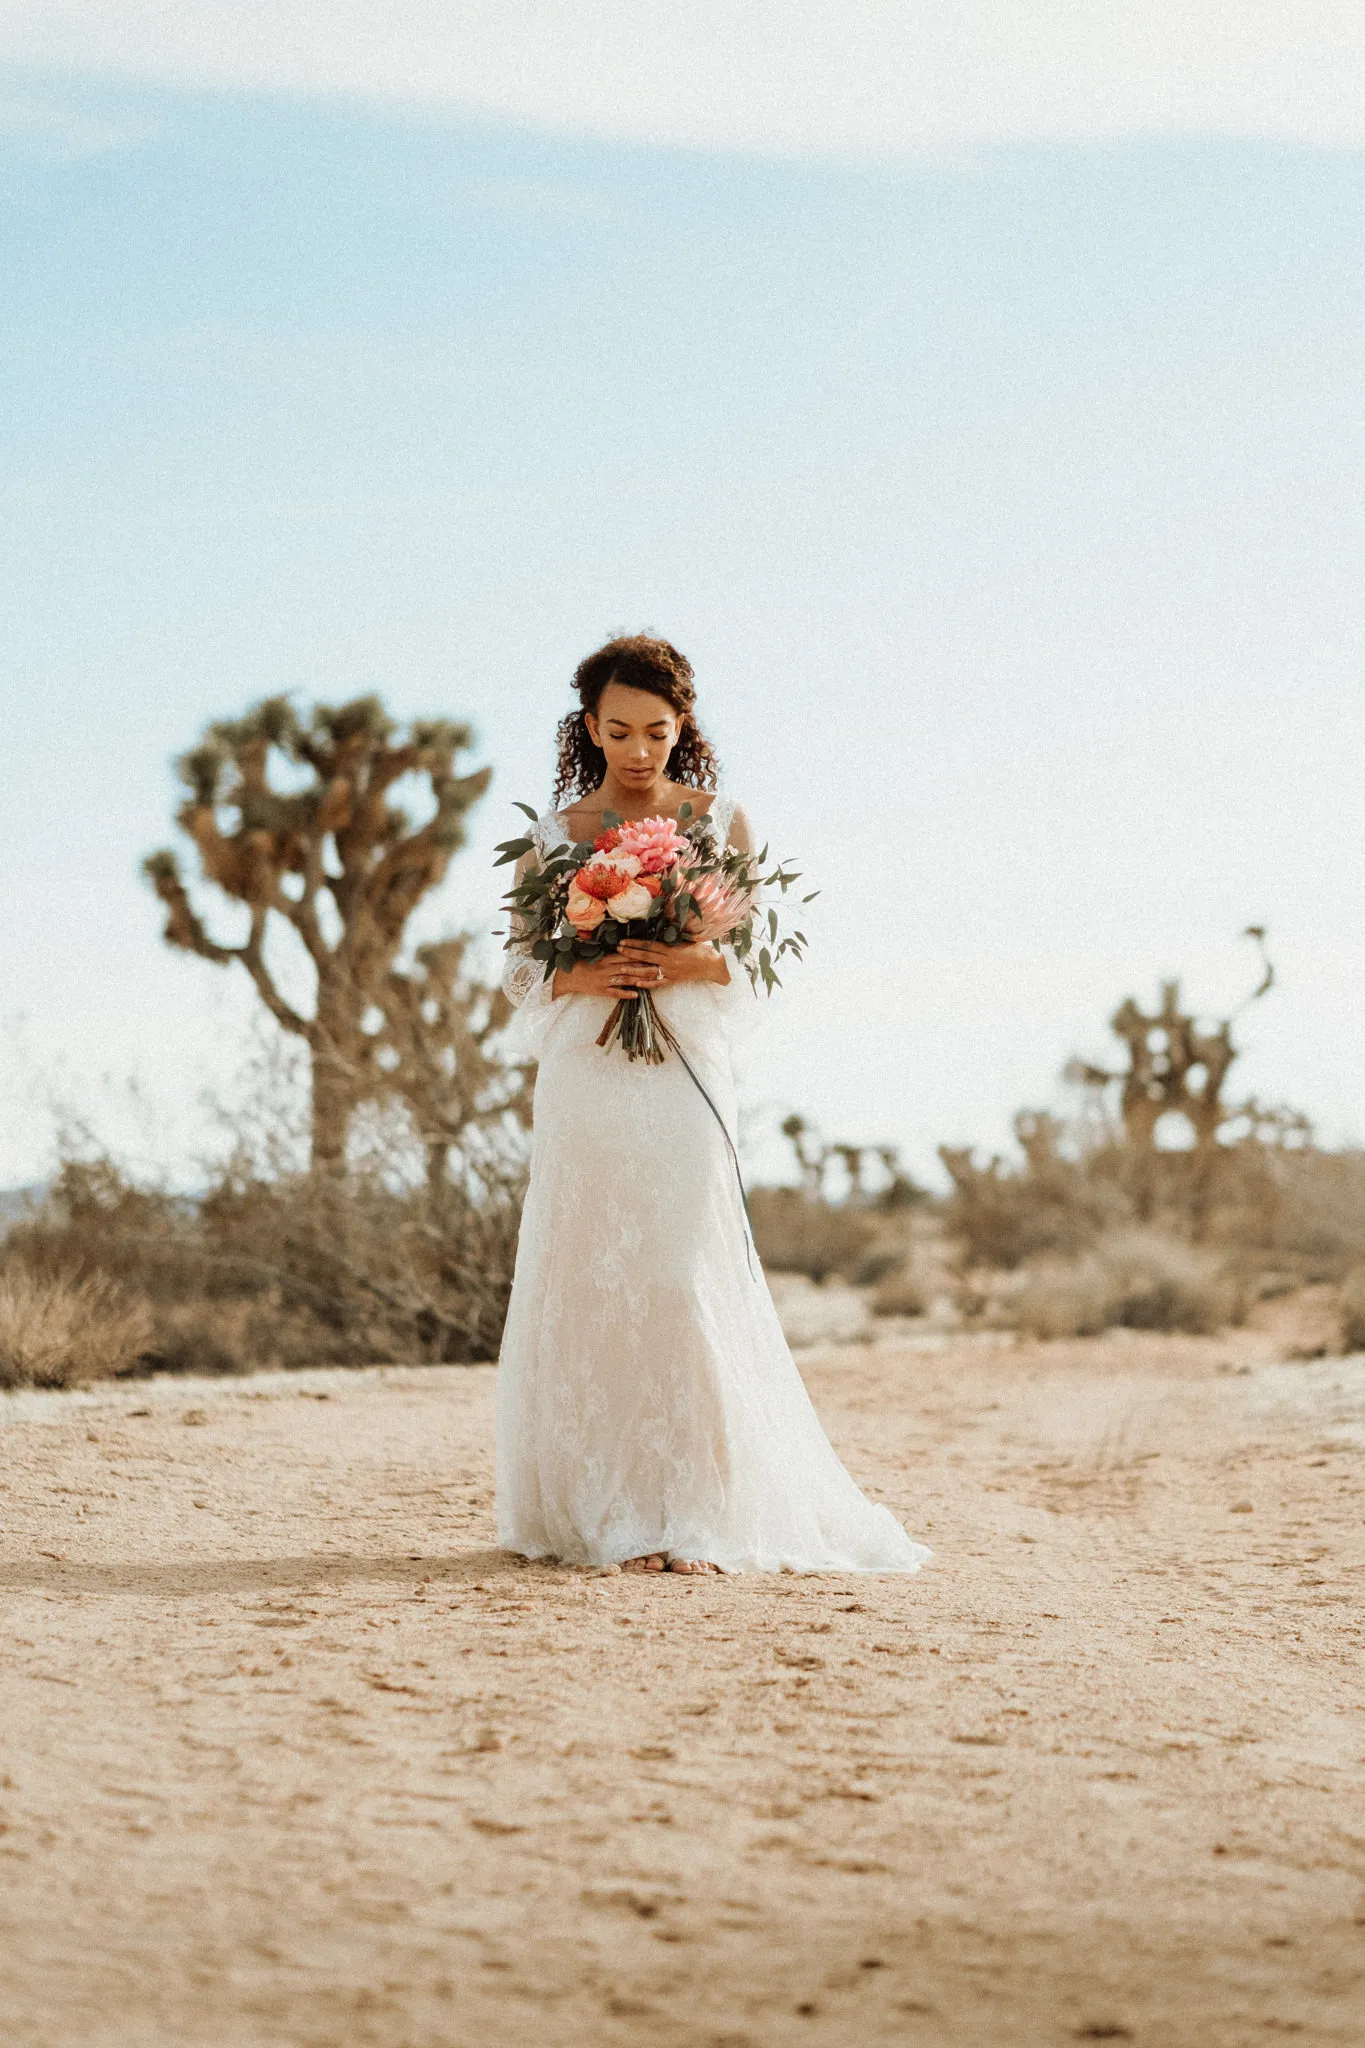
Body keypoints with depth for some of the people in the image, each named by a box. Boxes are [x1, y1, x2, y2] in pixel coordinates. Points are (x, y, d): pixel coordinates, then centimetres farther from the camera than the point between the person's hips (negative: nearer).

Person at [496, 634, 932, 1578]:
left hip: (682, 1074, -1)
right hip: (584, 1076, 2)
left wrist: (698, 965, -14)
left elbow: (756, 957, 7)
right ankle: (603, 1510, 6)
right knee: (586, 1283, 0)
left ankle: (693, 1515, -5)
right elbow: (519, 965, 9)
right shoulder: (554, 834, 9)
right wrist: (580, 977, -11)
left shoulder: (722, 823, 7)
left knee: (683, 1279, -9)